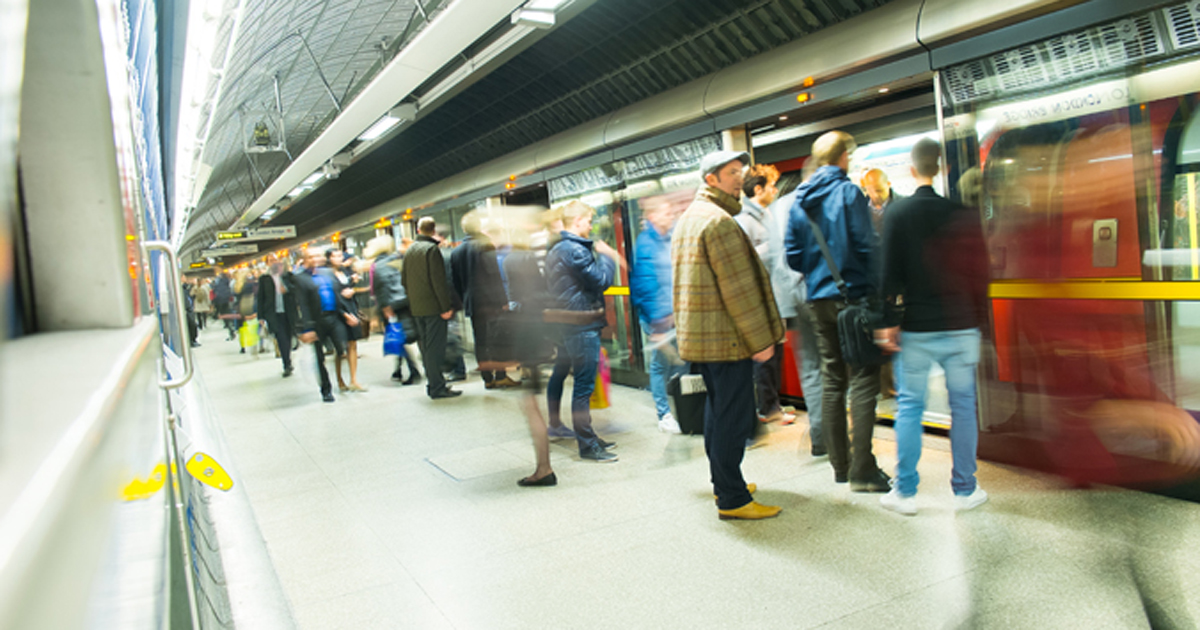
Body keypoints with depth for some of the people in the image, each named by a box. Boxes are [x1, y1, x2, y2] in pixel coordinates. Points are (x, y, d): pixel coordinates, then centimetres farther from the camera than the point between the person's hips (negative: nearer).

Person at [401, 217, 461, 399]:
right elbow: (438, 281, -17)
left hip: (416, 307, 8)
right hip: (433, 307, -8)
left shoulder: (410, 250, 12)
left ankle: (432, 383, 20)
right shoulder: (432, 249, -11)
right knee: (435, 347, -6)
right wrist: (446, 307, -15)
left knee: (425, 346, 13)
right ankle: (437, 387, -5)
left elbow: (404, 280, 16)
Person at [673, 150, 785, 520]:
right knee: (734, 416, -5)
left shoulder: (687, 219, 17)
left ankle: (723, 482, 30)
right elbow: (738, 288, -19)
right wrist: (761, 340, -15)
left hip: (698, 335, 10)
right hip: (726, 336, -10)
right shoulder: (719, 221, -15)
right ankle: (732, 500, 1)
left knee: (718, 409, 18)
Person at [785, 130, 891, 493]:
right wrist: (876, 288, -1)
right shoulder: (848, 193, -8)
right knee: (863, 381, -2)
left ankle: (840, 465, 19)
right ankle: (862, 470, -2)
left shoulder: (799, 200, 9)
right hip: (853, 296, -6)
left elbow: (792, 255, 7)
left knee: (831, 380, 12)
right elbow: (867, 245, -12)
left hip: (819, 300, 6)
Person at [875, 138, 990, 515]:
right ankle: (965, 490, 17)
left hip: (916, 328, -1)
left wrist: (889, 322, -1)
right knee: (963, 405, 9)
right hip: (960, 326, 1)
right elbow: (980, 269, 5)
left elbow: (891, 273, -6)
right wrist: (979, 318, 14)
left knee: (910, 406, 5)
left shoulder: (898, 213, -3)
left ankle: (905, 492, 11)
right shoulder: (965, 211, 0)